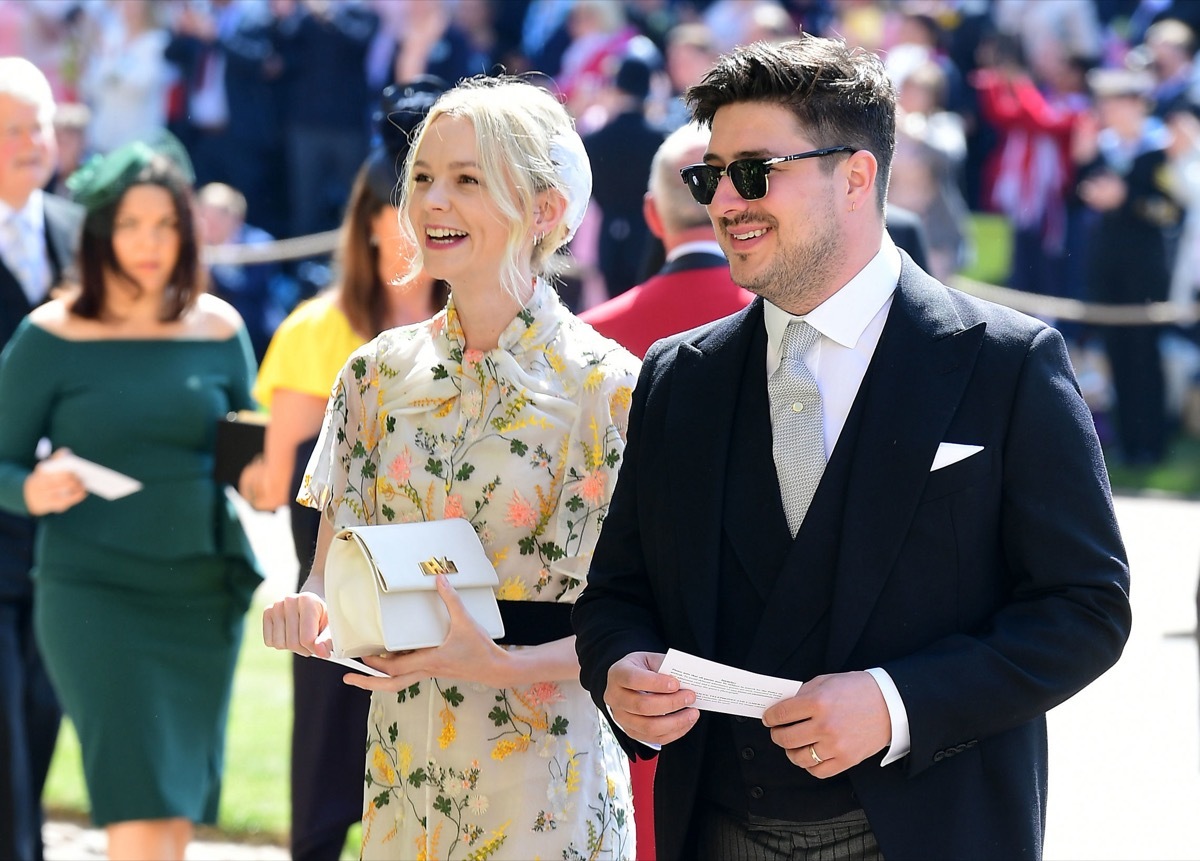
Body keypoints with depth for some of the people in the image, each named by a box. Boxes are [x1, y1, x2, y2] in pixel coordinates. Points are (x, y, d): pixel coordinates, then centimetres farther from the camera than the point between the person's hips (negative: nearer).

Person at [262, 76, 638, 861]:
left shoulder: (607, 389, -11)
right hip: (403, 763, 4)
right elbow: (334, 572, 8)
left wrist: (506, 665, -26)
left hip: (544, 773, -4)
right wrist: (309, 612, -15)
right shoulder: (381, 373, 3)